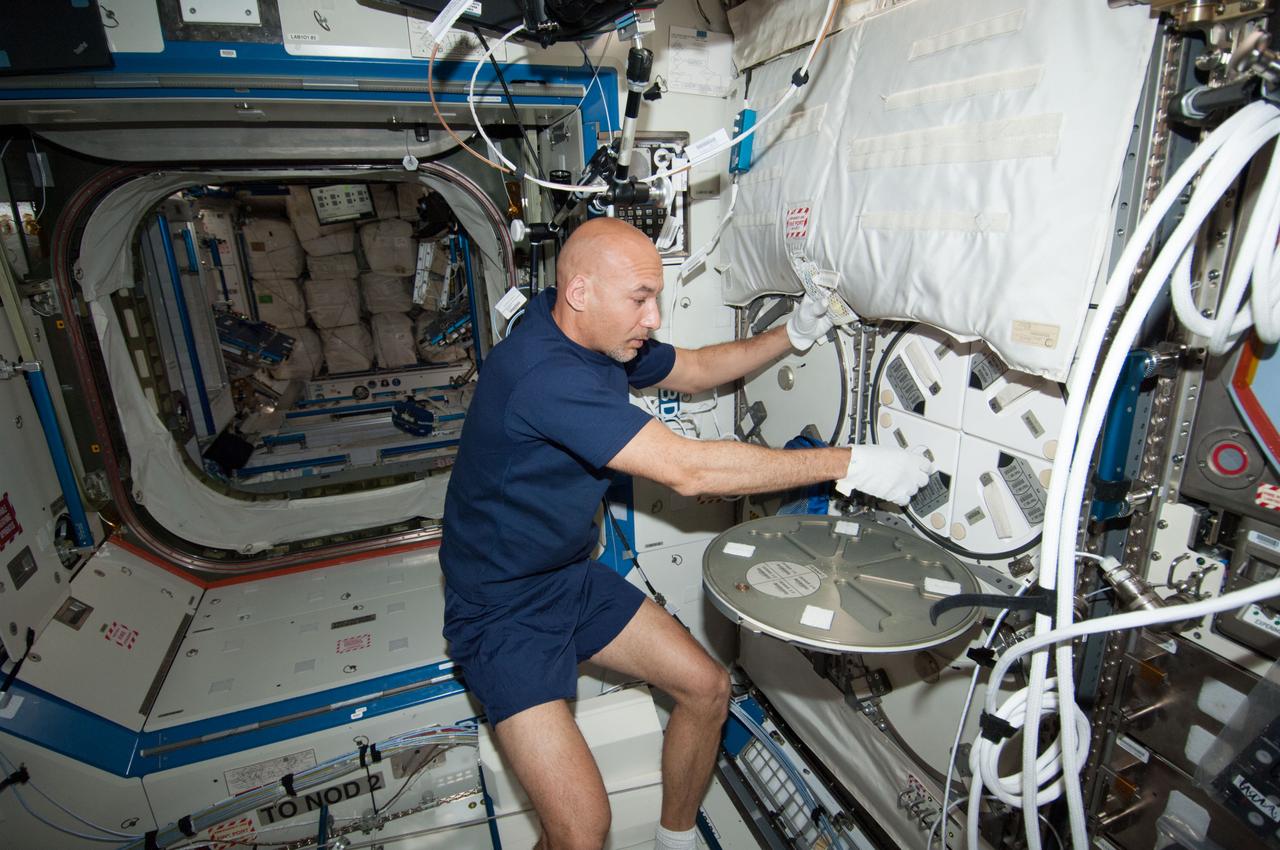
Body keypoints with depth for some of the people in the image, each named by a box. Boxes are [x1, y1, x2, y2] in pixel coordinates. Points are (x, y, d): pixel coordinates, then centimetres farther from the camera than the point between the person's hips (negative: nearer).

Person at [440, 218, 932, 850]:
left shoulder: (602, 341, -1)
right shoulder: (543, 371, -32)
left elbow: (695, 370, 13)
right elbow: (688, 470, -35)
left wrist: (792, 334, -1)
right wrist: (849, 465, -27)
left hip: (575, 577, 9)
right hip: (504, 610, -8)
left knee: (707, 689, 8)